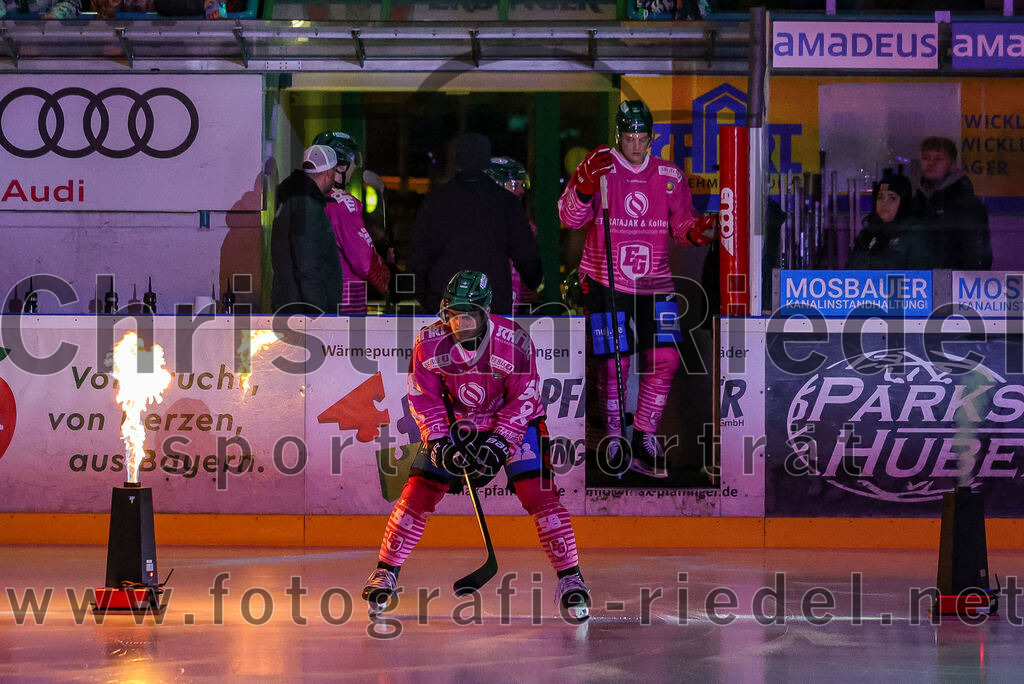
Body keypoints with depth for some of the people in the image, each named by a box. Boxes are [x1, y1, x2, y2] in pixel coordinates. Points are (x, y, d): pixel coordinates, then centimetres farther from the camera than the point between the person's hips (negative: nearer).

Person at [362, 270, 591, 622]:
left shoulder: (514, 341, -26)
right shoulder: (429, 342, -18)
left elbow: (524, 398, -18)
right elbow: (424, 398, -8)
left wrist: (499, 442, -25)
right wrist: (438, 442, -19)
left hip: (513, 424, -2)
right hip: (453, 425, 2)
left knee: (539, 496, -15)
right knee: (417, 493, -5)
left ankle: (570, 579, -7)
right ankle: (385, 573, 10)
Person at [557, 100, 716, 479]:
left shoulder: (669, 176, 7)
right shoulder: (599, 167, -4)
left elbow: (681, 221, 15)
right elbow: (570, 218, -11)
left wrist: (695, 230, -8)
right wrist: (586, 187, -29)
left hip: (653, 284, 4)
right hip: (606, 283, -4)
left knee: (664, 359, -5)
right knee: (614, 364, -6)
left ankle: (644, 439, 8)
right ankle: (609, 436, 13)